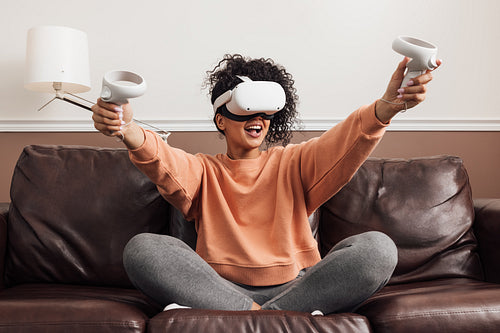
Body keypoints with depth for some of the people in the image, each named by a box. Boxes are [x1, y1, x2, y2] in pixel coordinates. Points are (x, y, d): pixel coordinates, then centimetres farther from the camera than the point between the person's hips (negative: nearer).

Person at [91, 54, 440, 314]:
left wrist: (385, 107, -26)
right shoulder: (203, 170, 16)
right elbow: (164, 163, -8)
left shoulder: (292, 163, 17)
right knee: (142, 249, -23)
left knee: (378, 248, -22)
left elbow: (341, 145, -4)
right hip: (220, 289, 0)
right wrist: (129, 132, -33)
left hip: (296, 286, 1)